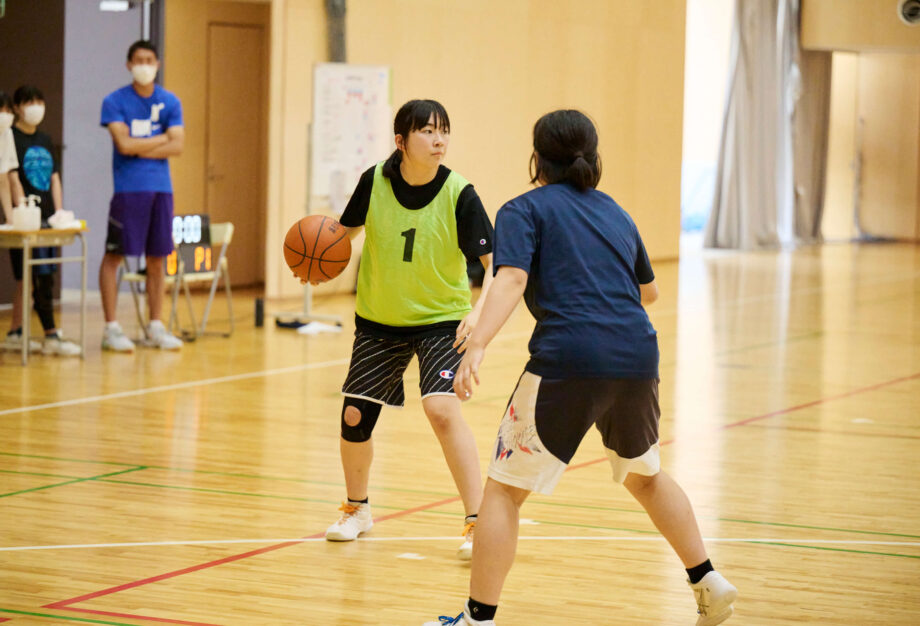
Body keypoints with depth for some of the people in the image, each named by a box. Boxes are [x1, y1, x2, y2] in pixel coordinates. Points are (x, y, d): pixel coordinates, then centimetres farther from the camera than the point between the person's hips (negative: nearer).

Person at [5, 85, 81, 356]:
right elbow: (13, 181, -12)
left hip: (47, 219, 7)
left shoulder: (45, 141, 17)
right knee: (41, 277, -11)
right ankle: (51, 336, -12)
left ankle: (14, 334, 15)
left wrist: (59, 212, 8)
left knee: (26, 279, 9)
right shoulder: (12, 138, -5)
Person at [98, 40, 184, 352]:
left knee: (157, 258, 7)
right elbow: (124, 144, -13)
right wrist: (162, 139, -4)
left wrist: (139, 149, -9)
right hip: (128, 188, -3)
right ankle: (111, 328, 1)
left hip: (161, 188, 3)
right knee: (114, 256, -4)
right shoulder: (115, 101, -2)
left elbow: (177, 146, -3)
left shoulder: (170, 102, 8)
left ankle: (155, 326, 15)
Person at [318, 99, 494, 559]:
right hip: (379, 317, 3)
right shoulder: (375, 181, -12)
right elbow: (347, 229, 6)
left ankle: (477, 521, -14)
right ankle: (357, 509, 31)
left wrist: (479, 309, -39)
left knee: (442, 408, -23)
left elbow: (496, 262, -23)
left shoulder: (458, 194, -20)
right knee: (354, 416, 4)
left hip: (441, 317, -3)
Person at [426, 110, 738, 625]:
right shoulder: (617, 214, 23)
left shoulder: (525, 210, 7)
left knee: (504, 490, 4)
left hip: (567, 362, -6)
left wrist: (477, 346, -23)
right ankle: (709, 584, 33)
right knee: (645, 474, 30)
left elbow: (512, 279, -12)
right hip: (638, 356, 6)